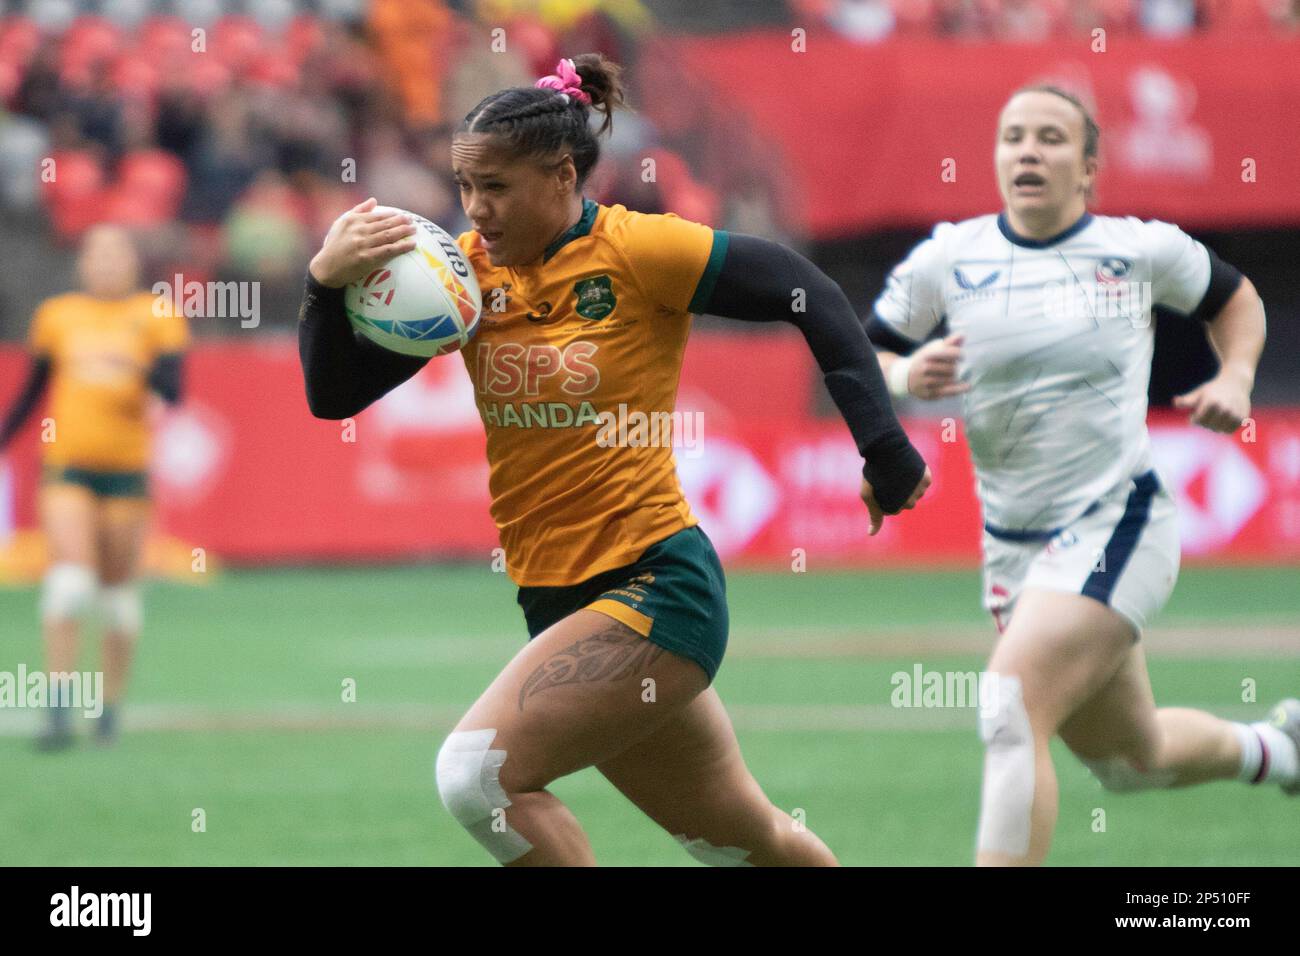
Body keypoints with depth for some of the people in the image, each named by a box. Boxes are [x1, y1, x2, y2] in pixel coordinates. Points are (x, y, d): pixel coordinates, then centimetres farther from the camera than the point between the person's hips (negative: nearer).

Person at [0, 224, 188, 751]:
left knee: (119, 592, 6)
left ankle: (111, 708, 21)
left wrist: (140, 366, -28)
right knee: (68, 581, -16)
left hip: (127, 470, 0)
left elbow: (172, 389, -10)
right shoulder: (56, 317, 8)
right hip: (67, 468, 0)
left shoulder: (157, 317, 2)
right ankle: (59, 712, -17)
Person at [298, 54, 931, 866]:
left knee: (477, 773, -21)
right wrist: (328, 282, -19)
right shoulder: (468, 269, 2)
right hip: (555, 595, 6)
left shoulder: (636, 251, -13)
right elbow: (335, 393, -1)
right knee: (749, 841, 17)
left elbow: (810, 297, -11)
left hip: (655, 585, -6)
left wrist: (885, 452, -13)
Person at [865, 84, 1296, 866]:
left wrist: (1236, 379, -1)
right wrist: (906, 377, -16)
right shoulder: (947, 259, -1)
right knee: (1131, 760, 19)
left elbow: (1235, 299, 17)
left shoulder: (1143, 250, -3)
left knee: (1011, 712, -26)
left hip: (1117, 525, -4)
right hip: (1013, 545, 4)